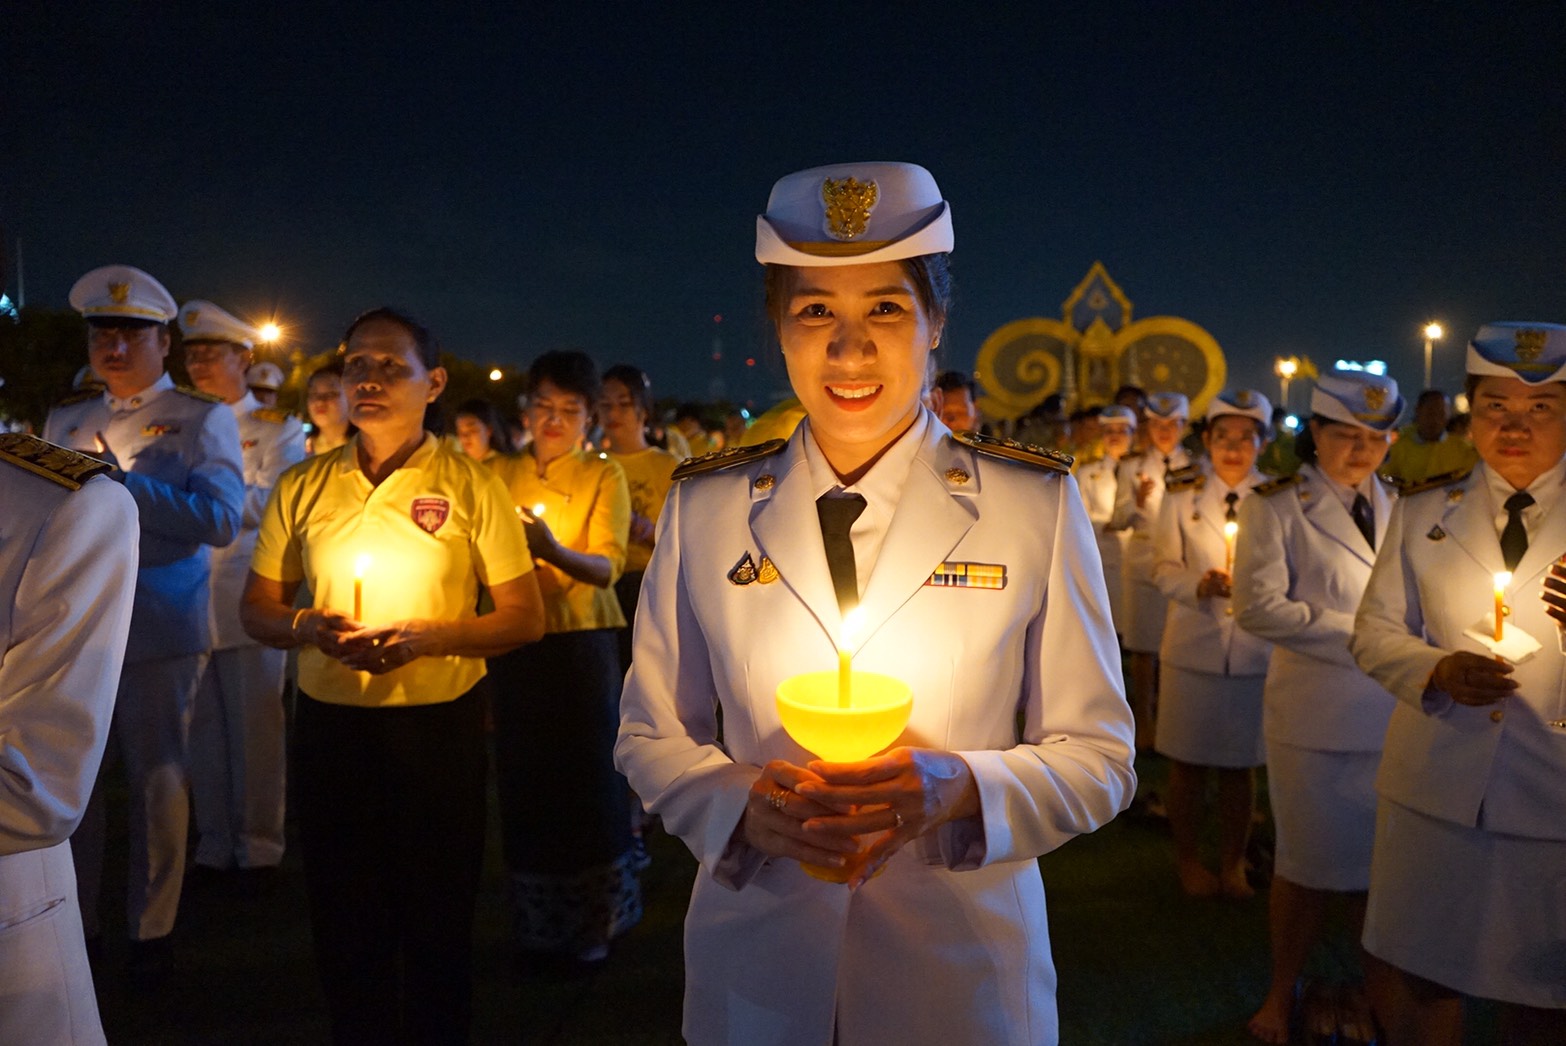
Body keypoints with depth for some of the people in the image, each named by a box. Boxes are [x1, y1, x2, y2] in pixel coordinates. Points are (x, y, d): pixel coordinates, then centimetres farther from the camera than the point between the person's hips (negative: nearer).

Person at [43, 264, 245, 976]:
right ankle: (74, 921, 30)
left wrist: (121, 481, -17)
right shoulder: (64, 423, 15)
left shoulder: (203, 420, -1)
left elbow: (221, 521, -14)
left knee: (156, 781, 5)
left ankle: (151, 929, 22)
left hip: (160, 635, -4)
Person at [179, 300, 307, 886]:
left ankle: (259, 846, 12)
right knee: (205, 728, 8)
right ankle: (214, 845, 20)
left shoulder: (276, 427, 3)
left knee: (256, 726, 1)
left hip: (249, 600, -4)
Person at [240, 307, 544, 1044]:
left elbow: (525, 618, -3)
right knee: (342, 921, 13)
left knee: (439, 921, 11)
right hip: (330, 727, 2)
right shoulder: (302, 487, 5)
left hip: (439, 727, -2)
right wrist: (309, 627, -11)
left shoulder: (471, 487, -3)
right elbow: (256, 610, 11)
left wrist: (427, 636, -18)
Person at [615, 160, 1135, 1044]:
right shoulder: (704, 507, -4)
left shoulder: (1038, 504, -8)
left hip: (964, 975, -1)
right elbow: (652, 735, 2)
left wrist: (956, 789, -22)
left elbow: (1098, 755, -4)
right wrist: (744, 806, -17)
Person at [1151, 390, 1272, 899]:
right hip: (1193, 647, 0)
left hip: (1255, 651, 0)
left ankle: (1233, 863, 27)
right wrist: (1200, 585, -18)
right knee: (1187, 762, 7)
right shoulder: (1182, 494, 3)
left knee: (1239, 765, 9)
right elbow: (1165, 568, 2)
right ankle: (1188, 861, 25)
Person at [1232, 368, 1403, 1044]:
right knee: (1310, 868, 6)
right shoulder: (1276, 507, -2)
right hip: (1318, 720, -4)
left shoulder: (1400, 511, 13)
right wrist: (1357, 633, -14)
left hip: (1396, 719, 4)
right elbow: (1258, 607, -13)